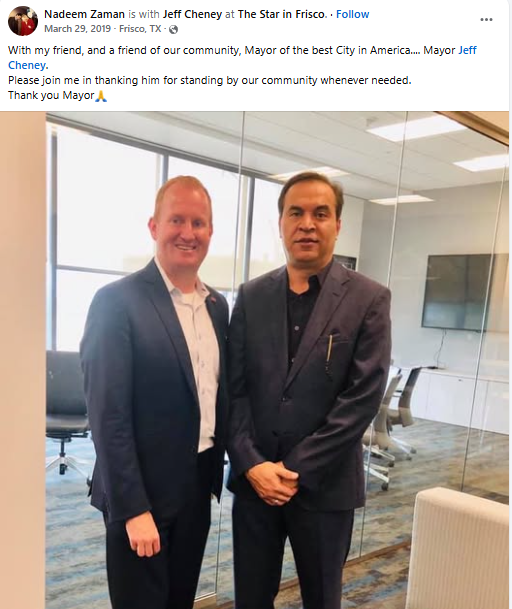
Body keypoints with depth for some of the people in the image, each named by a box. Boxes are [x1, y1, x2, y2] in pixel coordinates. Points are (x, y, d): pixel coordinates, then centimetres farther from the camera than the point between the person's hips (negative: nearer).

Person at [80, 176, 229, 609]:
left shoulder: (217, 304, 6)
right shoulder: (118, 301, -16)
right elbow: (108, 415, -18)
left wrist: (217, 474, 12)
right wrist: (133, 508, -17)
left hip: (197, 488, 7)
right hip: (142, 494, -6)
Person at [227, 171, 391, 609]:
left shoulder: (369, 299, -6)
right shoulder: (252, 296, 2)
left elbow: (364, 397, -12)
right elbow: (234, 387, 0)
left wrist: (297, 471, -13)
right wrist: (252, 464, -10)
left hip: (324, 485, -2)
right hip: (253, 479, 2)